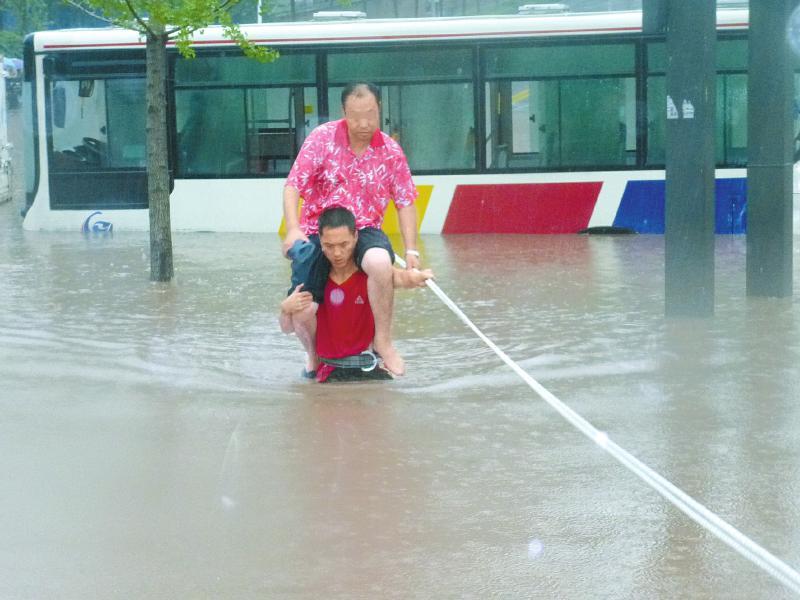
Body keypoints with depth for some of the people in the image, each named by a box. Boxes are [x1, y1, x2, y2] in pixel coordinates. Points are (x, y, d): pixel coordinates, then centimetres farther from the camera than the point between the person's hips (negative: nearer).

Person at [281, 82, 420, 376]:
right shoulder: (322, 138, -8)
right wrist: (293, 230, -22)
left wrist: (411, 250, -4)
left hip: (365, 230, 0)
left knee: (380, 263, -37)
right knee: (301, 312, -15)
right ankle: (315, 353, 23)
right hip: (317, 232, 0)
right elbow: (292, 186, -9)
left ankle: (383, 341, -15)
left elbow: (405, 203, 5)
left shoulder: (391, 151, -2)